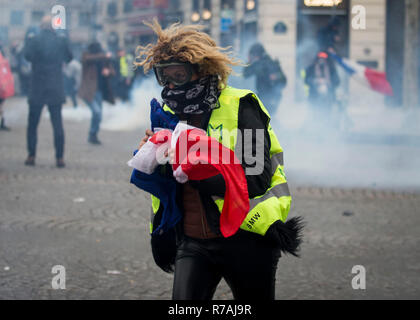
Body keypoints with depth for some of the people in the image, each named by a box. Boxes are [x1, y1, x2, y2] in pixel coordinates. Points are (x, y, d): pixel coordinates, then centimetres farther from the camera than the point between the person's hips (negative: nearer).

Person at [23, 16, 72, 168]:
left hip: (37, 90, -1)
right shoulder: (61, 41, -3)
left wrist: (27, 42, 0)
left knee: (32, 124, 9)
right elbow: (69, 58, 6)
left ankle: (31, 156, 8)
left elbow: (28, 56, -17)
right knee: (57, 124, 4)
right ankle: (60, 158, -1)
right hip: (56, 90, 1)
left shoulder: (33, 40, -8)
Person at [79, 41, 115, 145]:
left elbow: (112, 71, 9)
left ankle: (92, 136, 24)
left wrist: (108, 71, -14)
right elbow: (90, 58, -29)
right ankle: (92, 135, -4)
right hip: (88, 90, -5)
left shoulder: (103, 59, 4)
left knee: (98, 115, 7)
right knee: (97, 111, -20)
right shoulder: (86, 56, -5)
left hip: (98, 90, 5)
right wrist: (104, 56, -26)